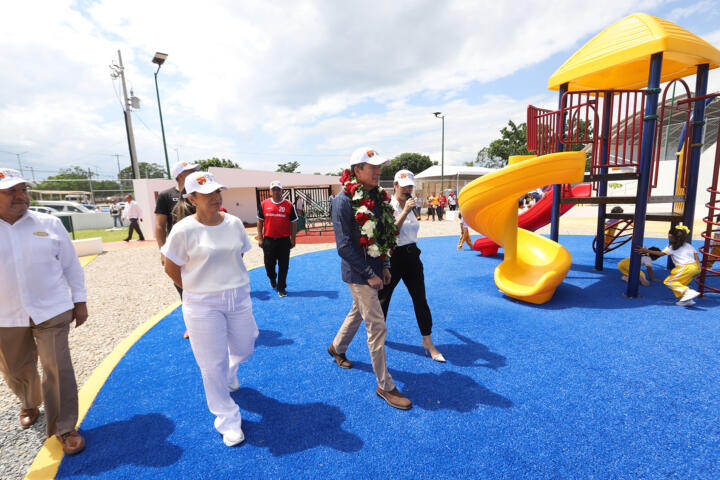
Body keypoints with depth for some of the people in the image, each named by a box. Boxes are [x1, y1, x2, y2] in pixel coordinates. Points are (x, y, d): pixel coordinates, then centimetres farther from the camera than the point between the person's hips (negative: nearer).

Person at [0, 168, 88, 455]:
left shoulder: (49, 224, -2)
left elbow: (71, 265, 2)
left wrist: (79, 301, 3)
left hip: (52, 312, -1)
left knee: (58, 369, -1)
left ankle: (63, 429, 14)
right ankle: (30, 404, 50)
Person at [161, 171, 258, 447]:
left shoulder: (234, 223, -1)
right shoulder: (184, 230, -13)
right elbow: (171, 269, -3)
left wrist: (230, 284, 9)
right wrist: (198, 291, 2)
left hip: (239, 297, 4)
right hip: (203, 305, -4)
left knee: (243, 349, 18)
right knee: (213, 364, 7)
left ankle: (229, 376, 55)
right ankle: (228, 421, 28)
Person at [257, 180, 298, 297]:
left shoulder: (289, 205, 0)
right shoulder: (264, 204, 3)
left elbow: (293, 224, 4)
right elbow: (260, 222, 8)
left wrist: (293, 240, 1)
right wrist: (260, 238, 3)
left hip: (284, 240, -1)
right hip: (268, 239, 1)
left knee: (283, 265, 4)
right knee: (269, 264, 12)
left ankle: (281, 288, 19)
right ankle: (272, 279, 42)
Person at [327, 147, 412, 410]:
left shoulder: (378, 197, 6)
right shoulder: (344, 200, -17)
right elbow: (344, 245, -19)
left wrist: (384, 266, 6)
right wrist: (369, 275, -17)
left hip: (374, 269, 8)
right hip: (358, 273, -8)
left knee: (358, 312, 25)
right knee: (377, 327, -2)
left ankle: (337, 347, 51)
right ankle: (384, 386, 16)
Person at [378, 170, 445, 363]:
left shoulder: (411, 205, 9)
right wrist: (405, 211, -26)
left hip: (411, 255, 6)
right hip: (393, 257, -6)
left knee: (420, 299, 5)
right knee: (383, 298, 12)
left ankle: (428, 342, 18)